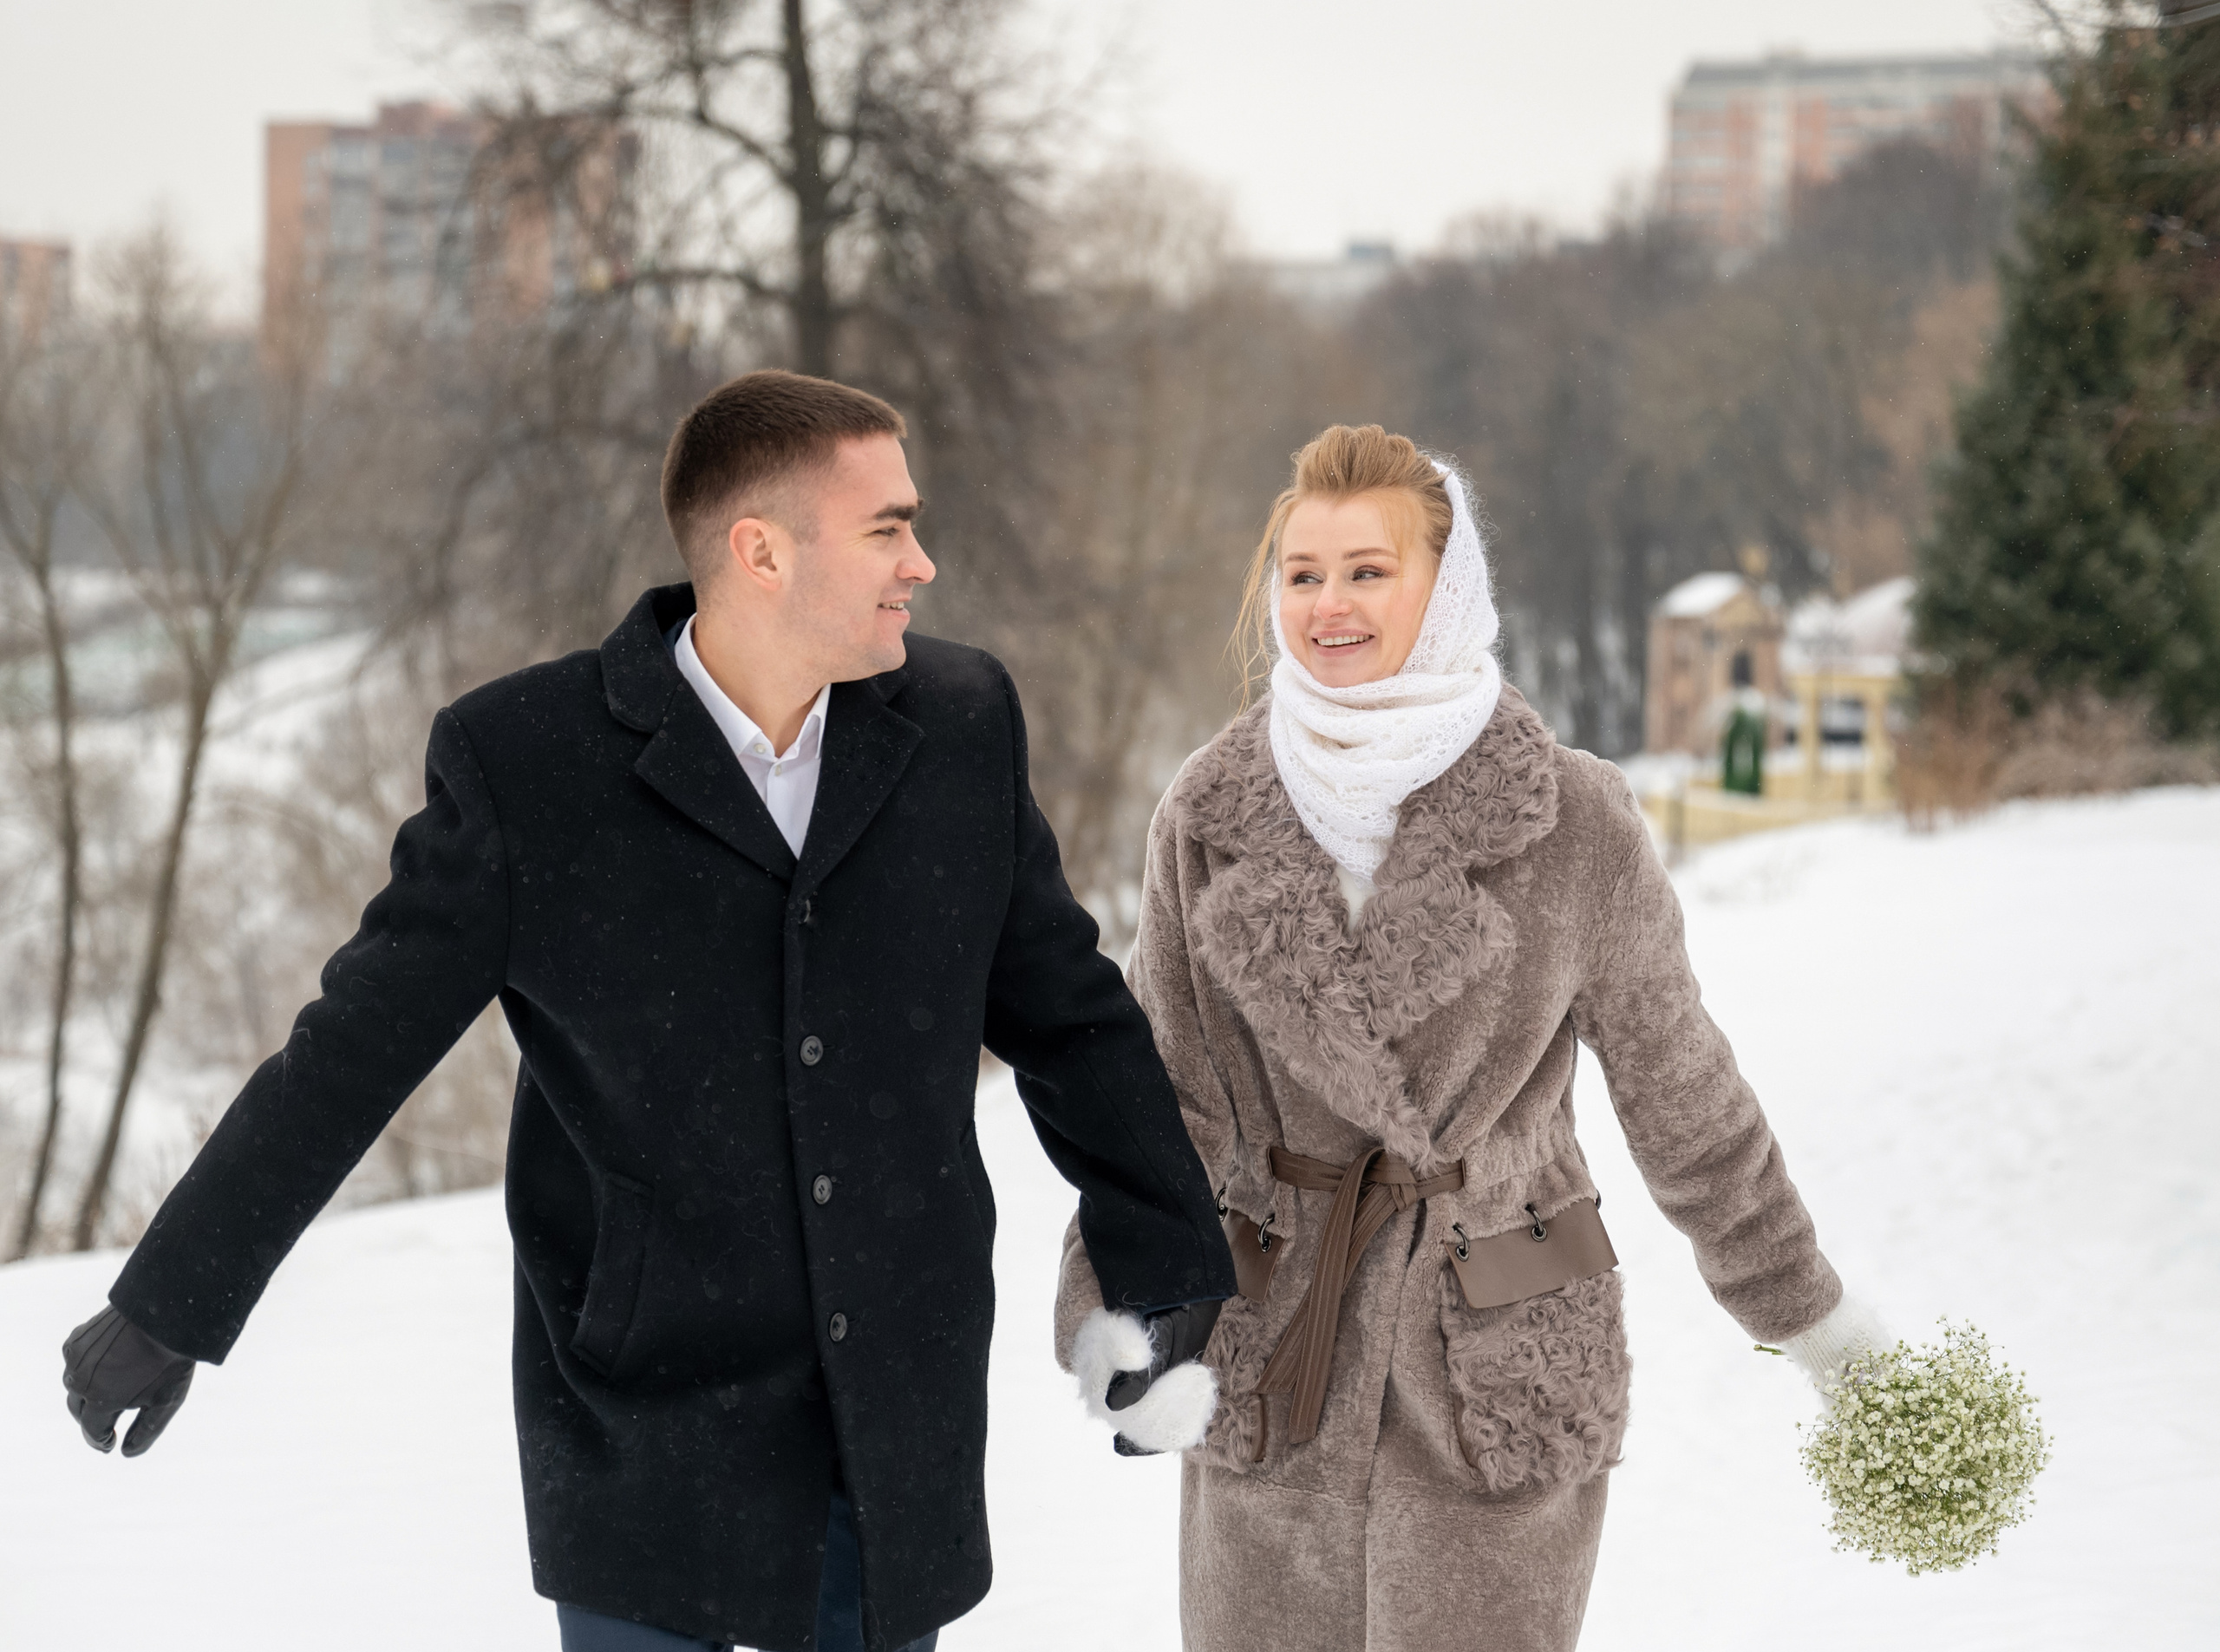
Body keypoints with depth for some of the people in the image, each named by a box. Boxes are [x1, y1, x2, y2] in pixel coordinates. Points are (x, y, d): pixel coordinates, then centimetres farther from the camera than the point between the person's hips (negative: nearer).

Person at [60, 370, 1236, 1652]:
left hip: (898, 1448, 3)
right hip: (645, 1437, -3)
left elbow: (1069, 1014, 9)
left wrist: (1172, 1284, 13)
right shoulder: (524, 764, -10)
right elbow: (355, 1050, -5)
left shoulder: (963, 725, 0)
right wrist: (172, 1304, -1)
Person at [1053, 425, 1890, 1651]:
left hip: (1501, 1376, -3)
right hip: (1271, 1378, 3)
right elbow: (1166, 1093, 1)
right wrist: (1112, 1308, -13)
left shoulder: (1569, 817, -7)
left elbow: (1675, 1084, 3)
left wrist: (1806, 1309, 9)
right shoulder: (1209, 815, 0)